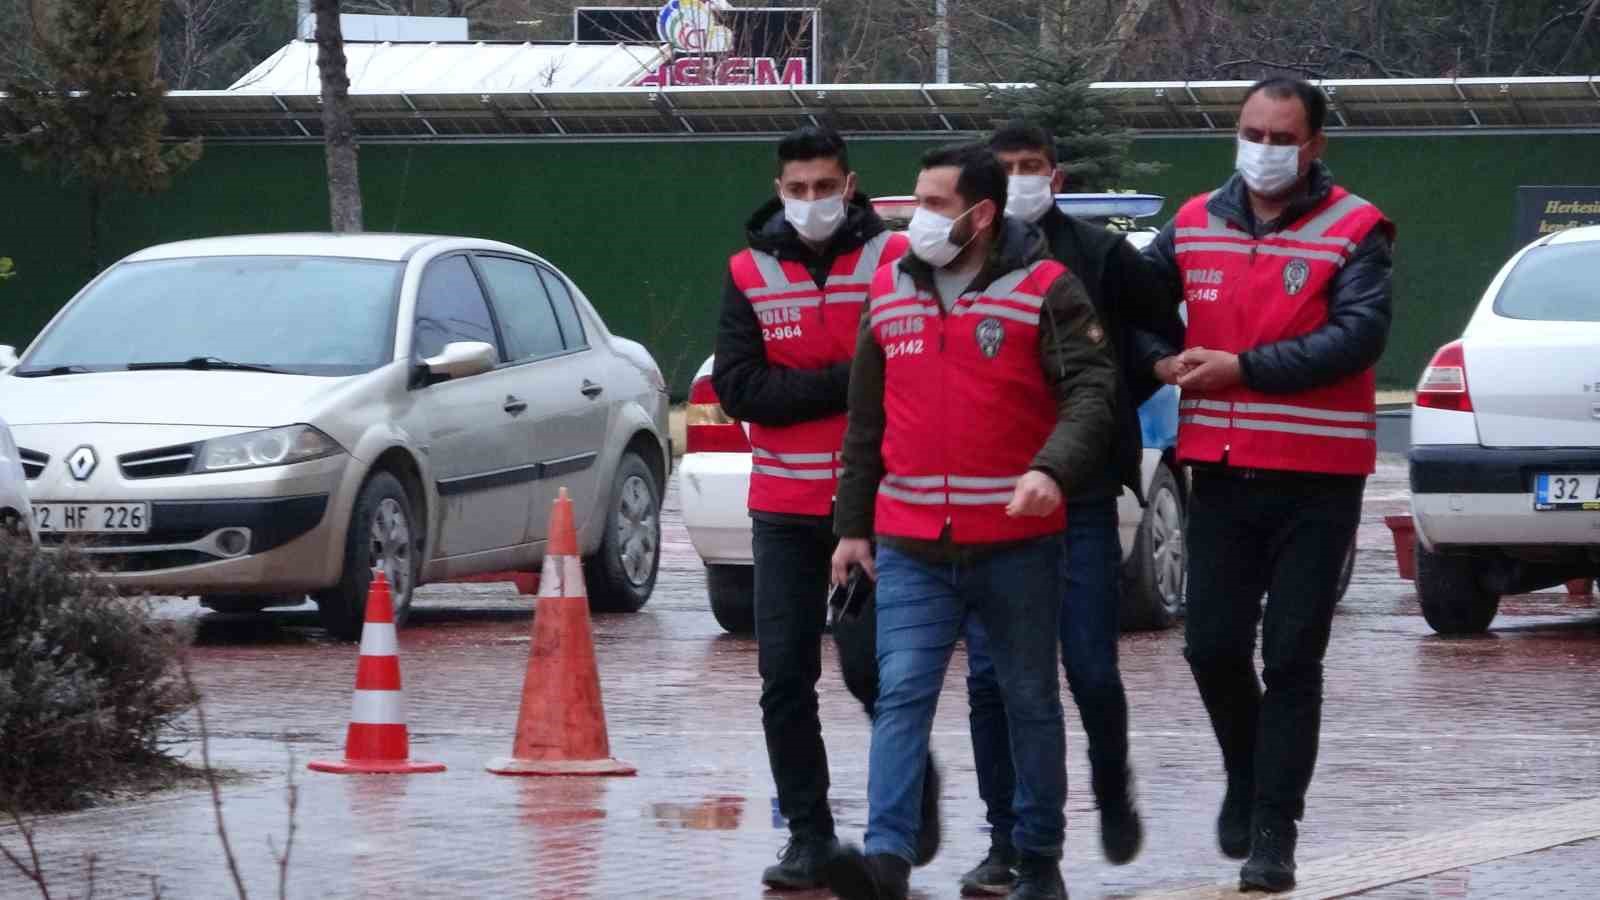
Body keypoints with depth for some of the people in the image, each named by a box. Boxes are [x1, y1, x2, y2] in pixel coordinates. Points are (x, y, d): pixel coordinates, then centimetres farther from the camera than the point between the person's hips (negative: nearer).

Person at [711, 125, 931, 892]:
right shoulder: (750, 274, 5)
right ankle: (808, 836, 9)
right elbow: (738, 388, -4)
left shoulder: (894, 260, -3)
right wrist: (843, 383, -14)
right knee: (785, 677, 1)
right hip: (785, 510, 3)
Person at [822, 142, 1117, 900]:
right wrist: (853, 524, 16)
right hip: (910, 549, 3)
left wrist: (1052, 469, -30)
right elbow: (865, 421, 17)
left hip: (1017, 544, -3)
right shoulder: (889, 291, 10)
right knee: (901, 696, -11)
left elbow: (1090, 392, -13)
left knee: (1030, 701, 9)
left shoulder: (1044, 290, -4)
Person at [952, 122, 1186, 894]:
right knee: (991, 676, -2)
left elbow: (1168, 338, 10)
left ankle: (1113, 792, 27)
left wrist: (1114, 406, 4)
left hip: (1079, 497, -1)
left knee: (1092, 670, -2)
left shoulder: (1100, 257, 1)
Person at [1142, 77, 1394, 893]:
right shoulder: (1195, 225, 8)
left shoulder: (1355, 231, -6)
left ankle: (1272, 834, 4)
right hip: (1221, 472, 4)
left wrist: (1243, 368, -20)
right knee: (1213, 647, 3)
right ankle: (1248, 778, 30)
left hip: (1317, 480, -4)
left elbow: (1360, 334, -17)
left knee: (1291, 658, -2)